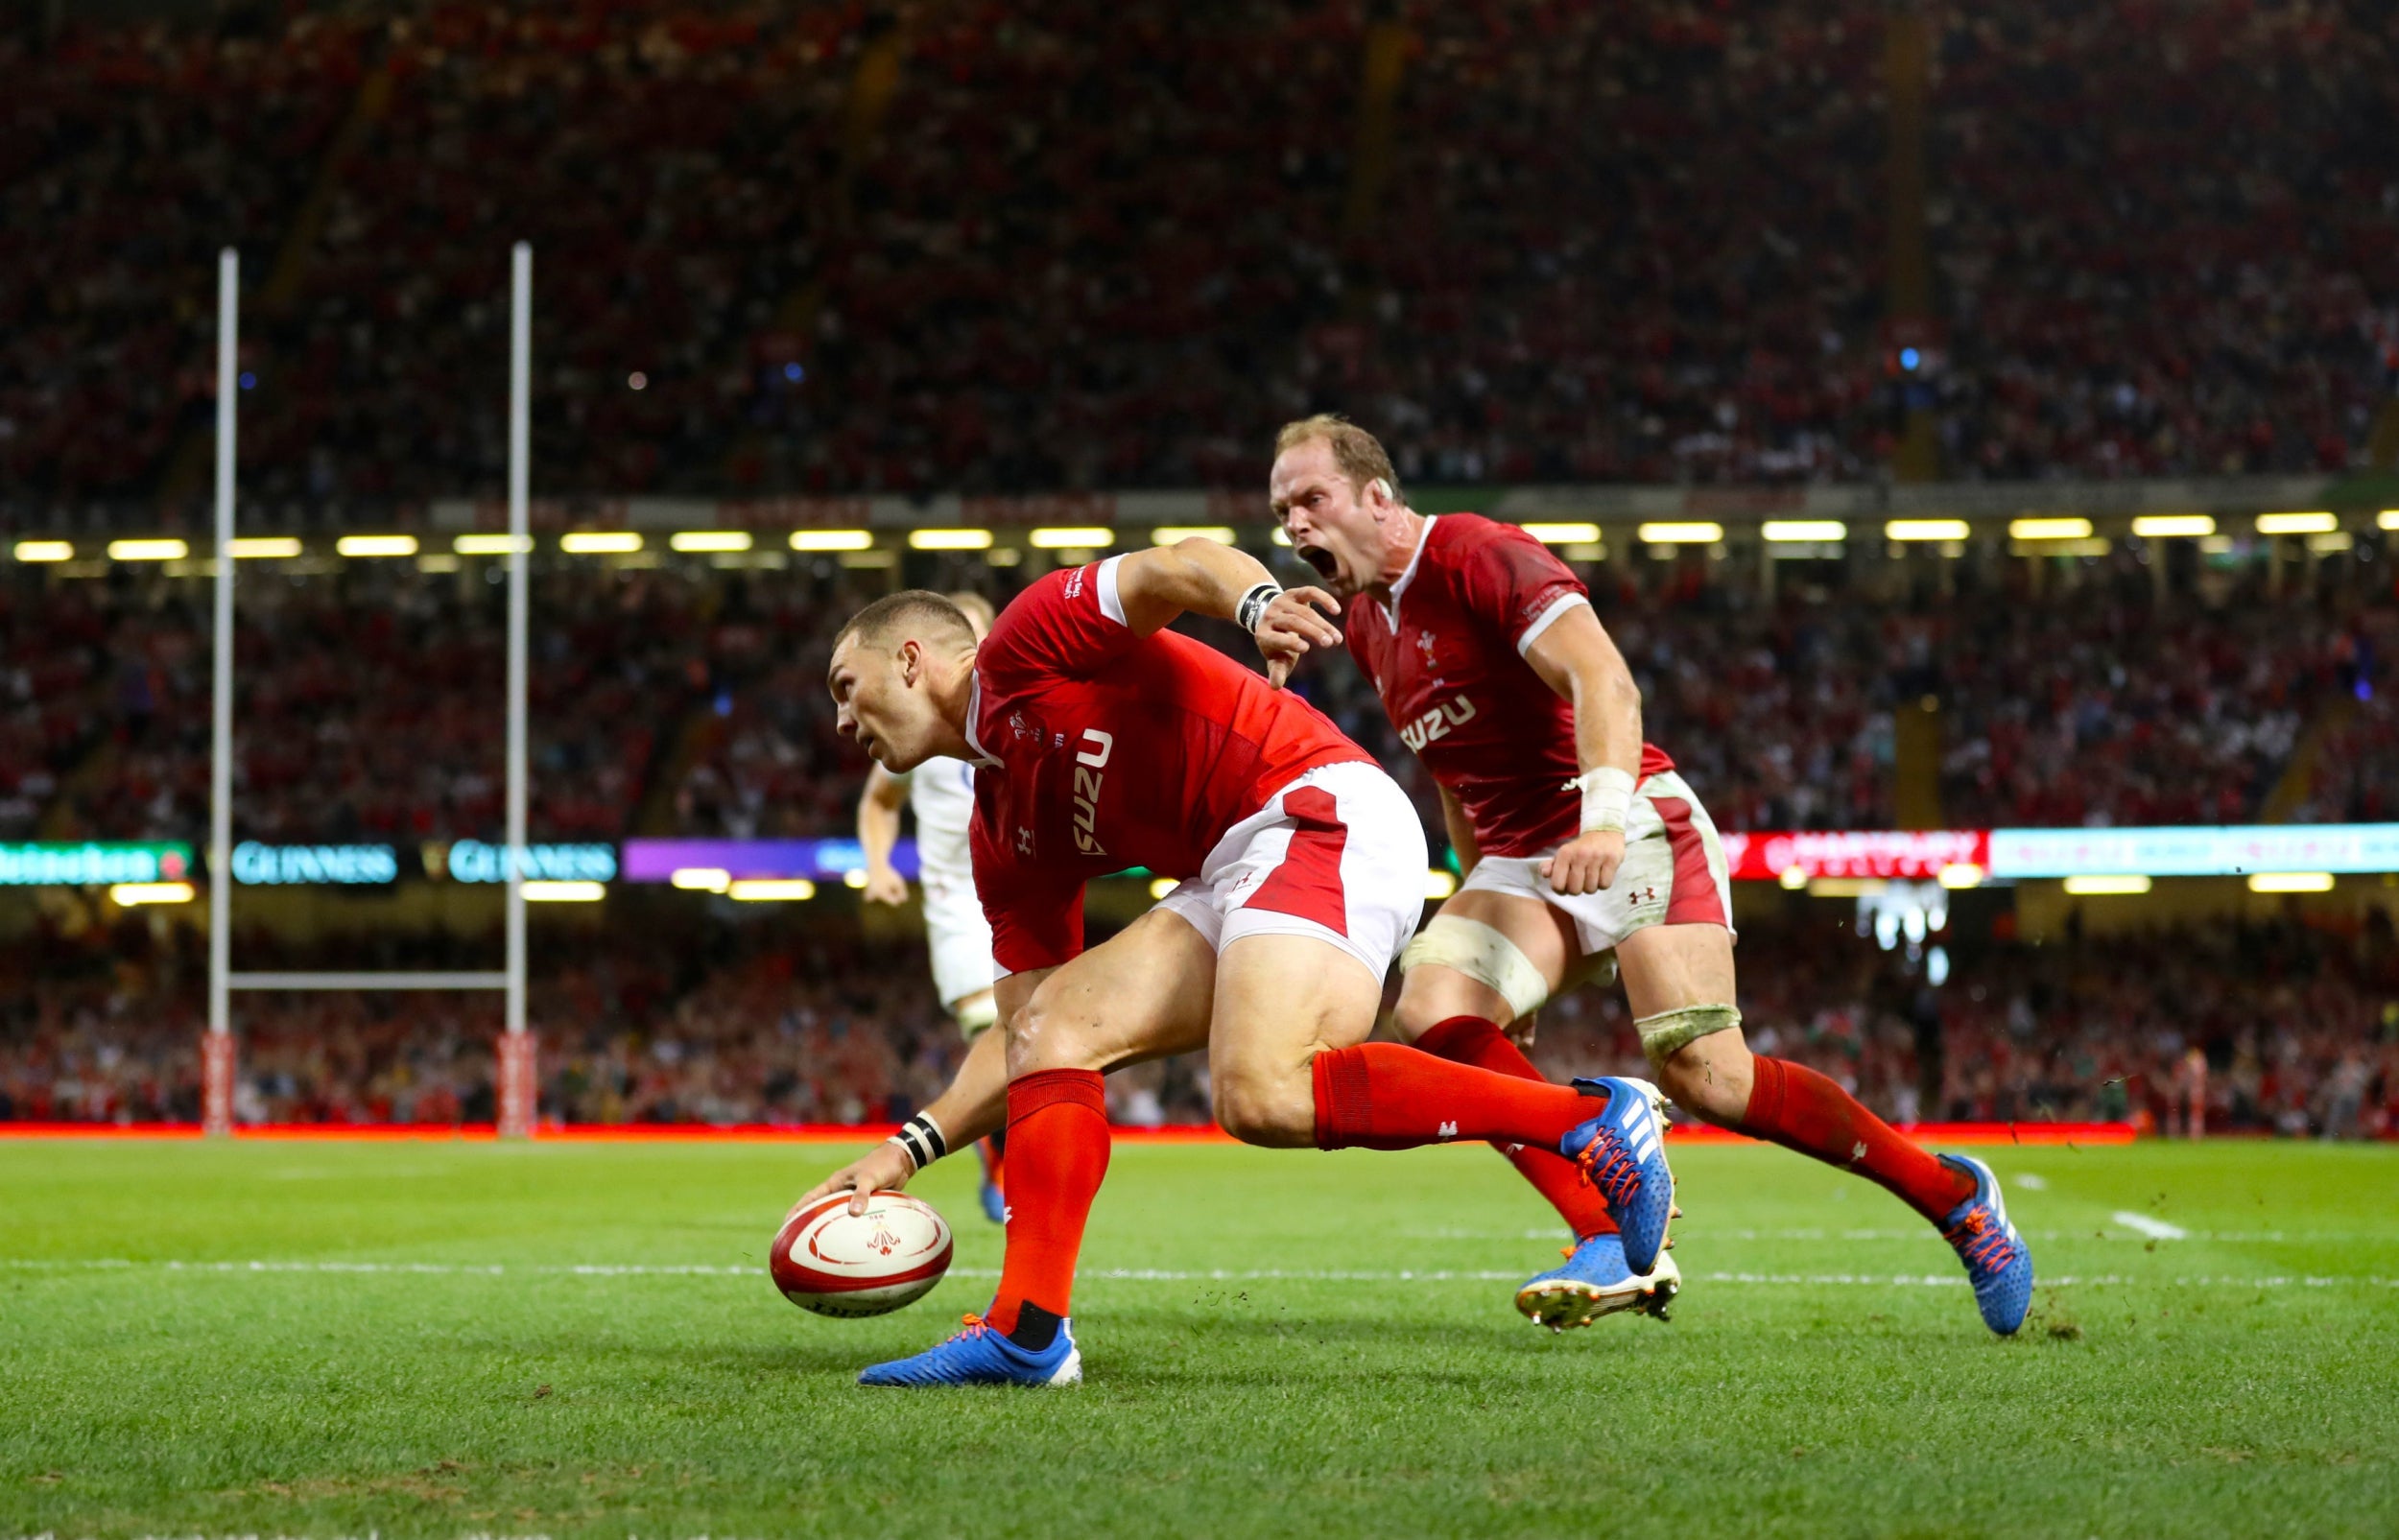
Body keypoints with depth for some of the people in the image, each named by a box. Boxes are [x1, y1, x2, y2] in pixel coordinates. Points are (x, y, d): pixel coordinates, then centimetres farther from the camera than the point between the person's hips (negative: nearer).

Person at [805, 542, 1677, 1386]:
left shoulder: (1024, 644, 3)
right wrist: (908, 1149, 15)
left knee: (1263, 1094, -29)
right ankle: (1028, 1332, -2)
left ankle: (1591, 1121, -26)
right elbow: (1018, 1033, 24)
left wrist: (1256, 605, -33)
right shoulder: (1001, 835, 24)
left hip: (1321, 813, -9)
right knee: (1052, 1028, 3)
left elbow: (1182, 564, -11)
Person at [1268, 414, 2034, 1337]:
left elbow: (1604, 680, -27)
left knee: (1705, 1078, -18)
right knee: (1431, 1012, -20)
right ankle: (1609, 1244, -20)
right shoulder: (1365, 624, 13)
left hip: (1632, 834, -8)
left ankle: (1953, 1196, 1)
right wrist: (1481, 900, 24)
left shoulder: (1480, 558, -13)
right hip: (1524, 864, 8)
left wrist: (1604, 817, -42)